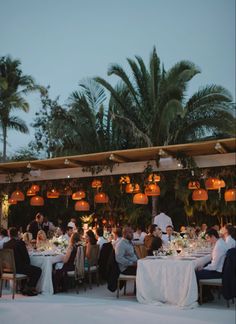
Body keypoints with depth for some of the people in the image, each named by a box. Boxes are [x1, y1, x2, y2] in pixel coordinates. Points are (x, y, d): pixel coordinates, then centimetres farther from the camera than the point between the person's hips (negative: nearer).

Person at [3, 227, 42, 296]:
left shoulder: (5, 244, 4)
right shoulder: (20, 243, -14)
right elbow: (26, 257, -12)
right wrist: (27, 263, 10)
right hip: (19, 268, -8)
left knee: (30, 269, 30)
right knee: (38, 270, 7)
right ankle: (27, 289, 11)